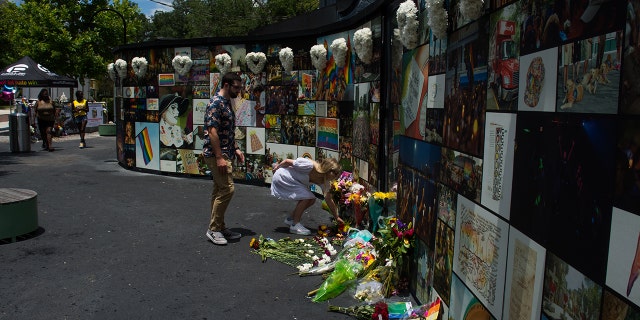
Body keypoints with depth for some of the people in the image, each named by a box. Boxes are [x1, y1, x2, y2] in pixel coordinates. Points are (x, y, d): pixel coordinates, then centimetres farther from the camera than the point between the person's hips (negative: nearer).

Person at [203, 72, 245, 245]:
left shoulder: (227, 103, 16)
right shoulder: (216, 103, -14)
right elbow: (212, 131, -21)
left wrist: (236, 149, 18)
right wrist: (219, 157, -24)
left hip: (224, 154, 10)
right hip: (215, 154, -10)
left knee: (219, 190, 12)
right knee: (227, 188, -12)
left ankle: (219, 228, 19)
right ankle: (213, 229, -3)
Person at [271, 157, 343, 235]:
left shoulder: (325, 182, -11)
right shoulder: (310, 165, -35)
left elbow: (329, 200, -4)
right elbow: (287, 161, -22)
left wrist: (337, 218, -3)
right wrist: (277, 167, -3)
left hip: (292, 181, 8)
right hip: (282, 177, -8)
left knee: (312, 199, 0)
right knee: (306, 197, -20)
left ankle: (290, 219, 15)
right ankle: (295, 225, -8)